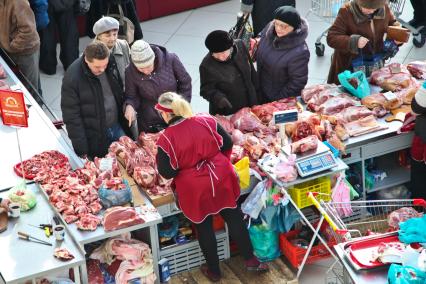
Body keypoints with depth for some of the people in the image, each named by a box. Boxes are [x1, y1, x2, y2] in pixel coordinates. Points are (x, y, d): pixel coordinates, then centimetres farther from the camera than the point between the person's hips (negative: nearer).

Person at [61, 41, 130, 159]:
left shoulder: (111, 65, -6)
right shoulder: (72, 77, -23)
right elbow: (71, 117, -18)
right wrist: (81, 150, -17)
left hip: (118, 128, 5)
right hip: (95, 139, -5)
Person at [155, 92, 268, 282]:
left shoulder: (166, 139, -16)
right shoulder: (206, 121, -6)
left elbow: (166, 172, -12)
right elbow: (227, 143, 2)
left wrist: (159, 160, 8)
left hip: (195, 189, -3)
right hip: (221, 179, 3)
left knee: (204, 228, 15)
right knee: (234, 219, 18)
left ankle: (213, 270, 30)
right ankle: (250, 260, 29)